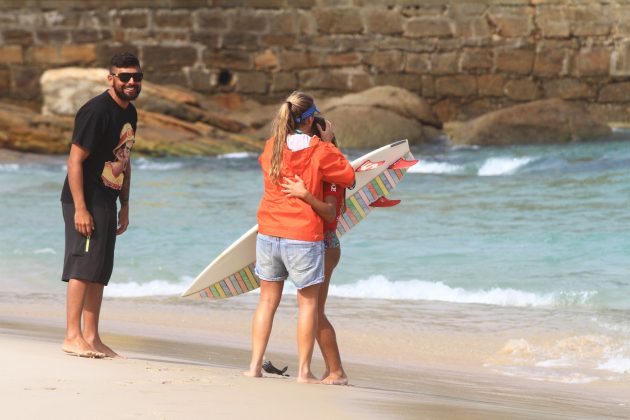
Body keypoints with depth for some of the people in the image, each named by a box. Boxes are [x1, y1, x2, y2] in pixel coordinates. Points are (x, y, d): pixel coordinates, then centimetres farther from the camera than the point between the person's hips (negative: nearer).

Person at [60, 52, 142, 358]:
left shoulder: (129, 113, 13)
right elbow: (75, 159, -18)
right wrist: (80, 208, -22)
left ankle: (91, 337, 14)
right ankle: (72, 336, -8)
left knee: (100, 272, 10)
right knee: (83, 267, -10)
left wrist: (124, 205, 20)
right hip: (86, 201, -9)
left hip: (106, 202, 9)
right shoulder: (96, 111, -16)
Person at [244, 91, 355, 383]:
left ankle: (255, 365, 12)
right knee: (308, 302, 7)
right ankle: (304, 370, 7)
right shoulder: (321, 152, -10)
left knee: (268, 300, 14)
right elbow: (348, 176, 1)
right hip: (304, 238, -4)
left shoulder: (271, 147, 3)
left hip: (268, 233, 4)